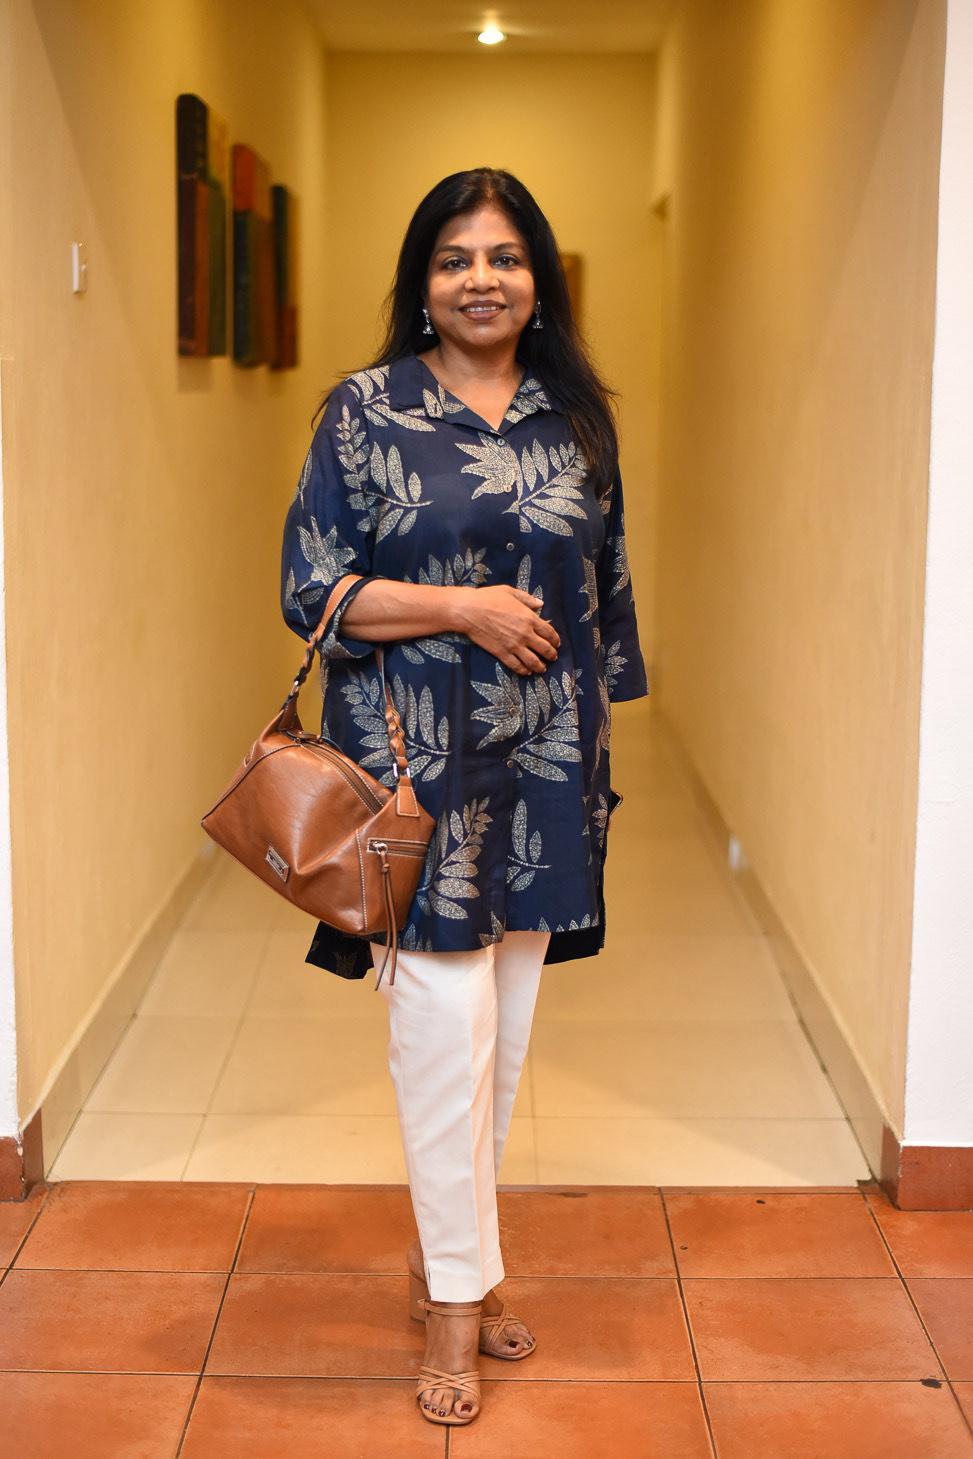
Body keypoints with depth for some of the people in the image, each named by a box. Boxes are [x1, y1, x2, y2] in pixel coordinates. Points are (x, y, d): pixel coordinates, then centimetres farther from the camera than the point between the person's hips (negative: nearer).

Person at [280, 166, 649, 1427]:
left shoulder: (578, 420, 9)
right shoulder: (365, 409, -2)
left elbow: (605, 597, 14)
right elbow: (308, 588, -6)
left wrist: (595, 751, 12)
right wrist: (464, 607, -15)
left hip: (543, 767, 4)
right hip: (417, 762, -4)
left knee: (505, 1025, 10)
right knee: (447, 1017, -5)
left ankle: (443, 1256, 28)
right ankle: (458, 1297, 10)